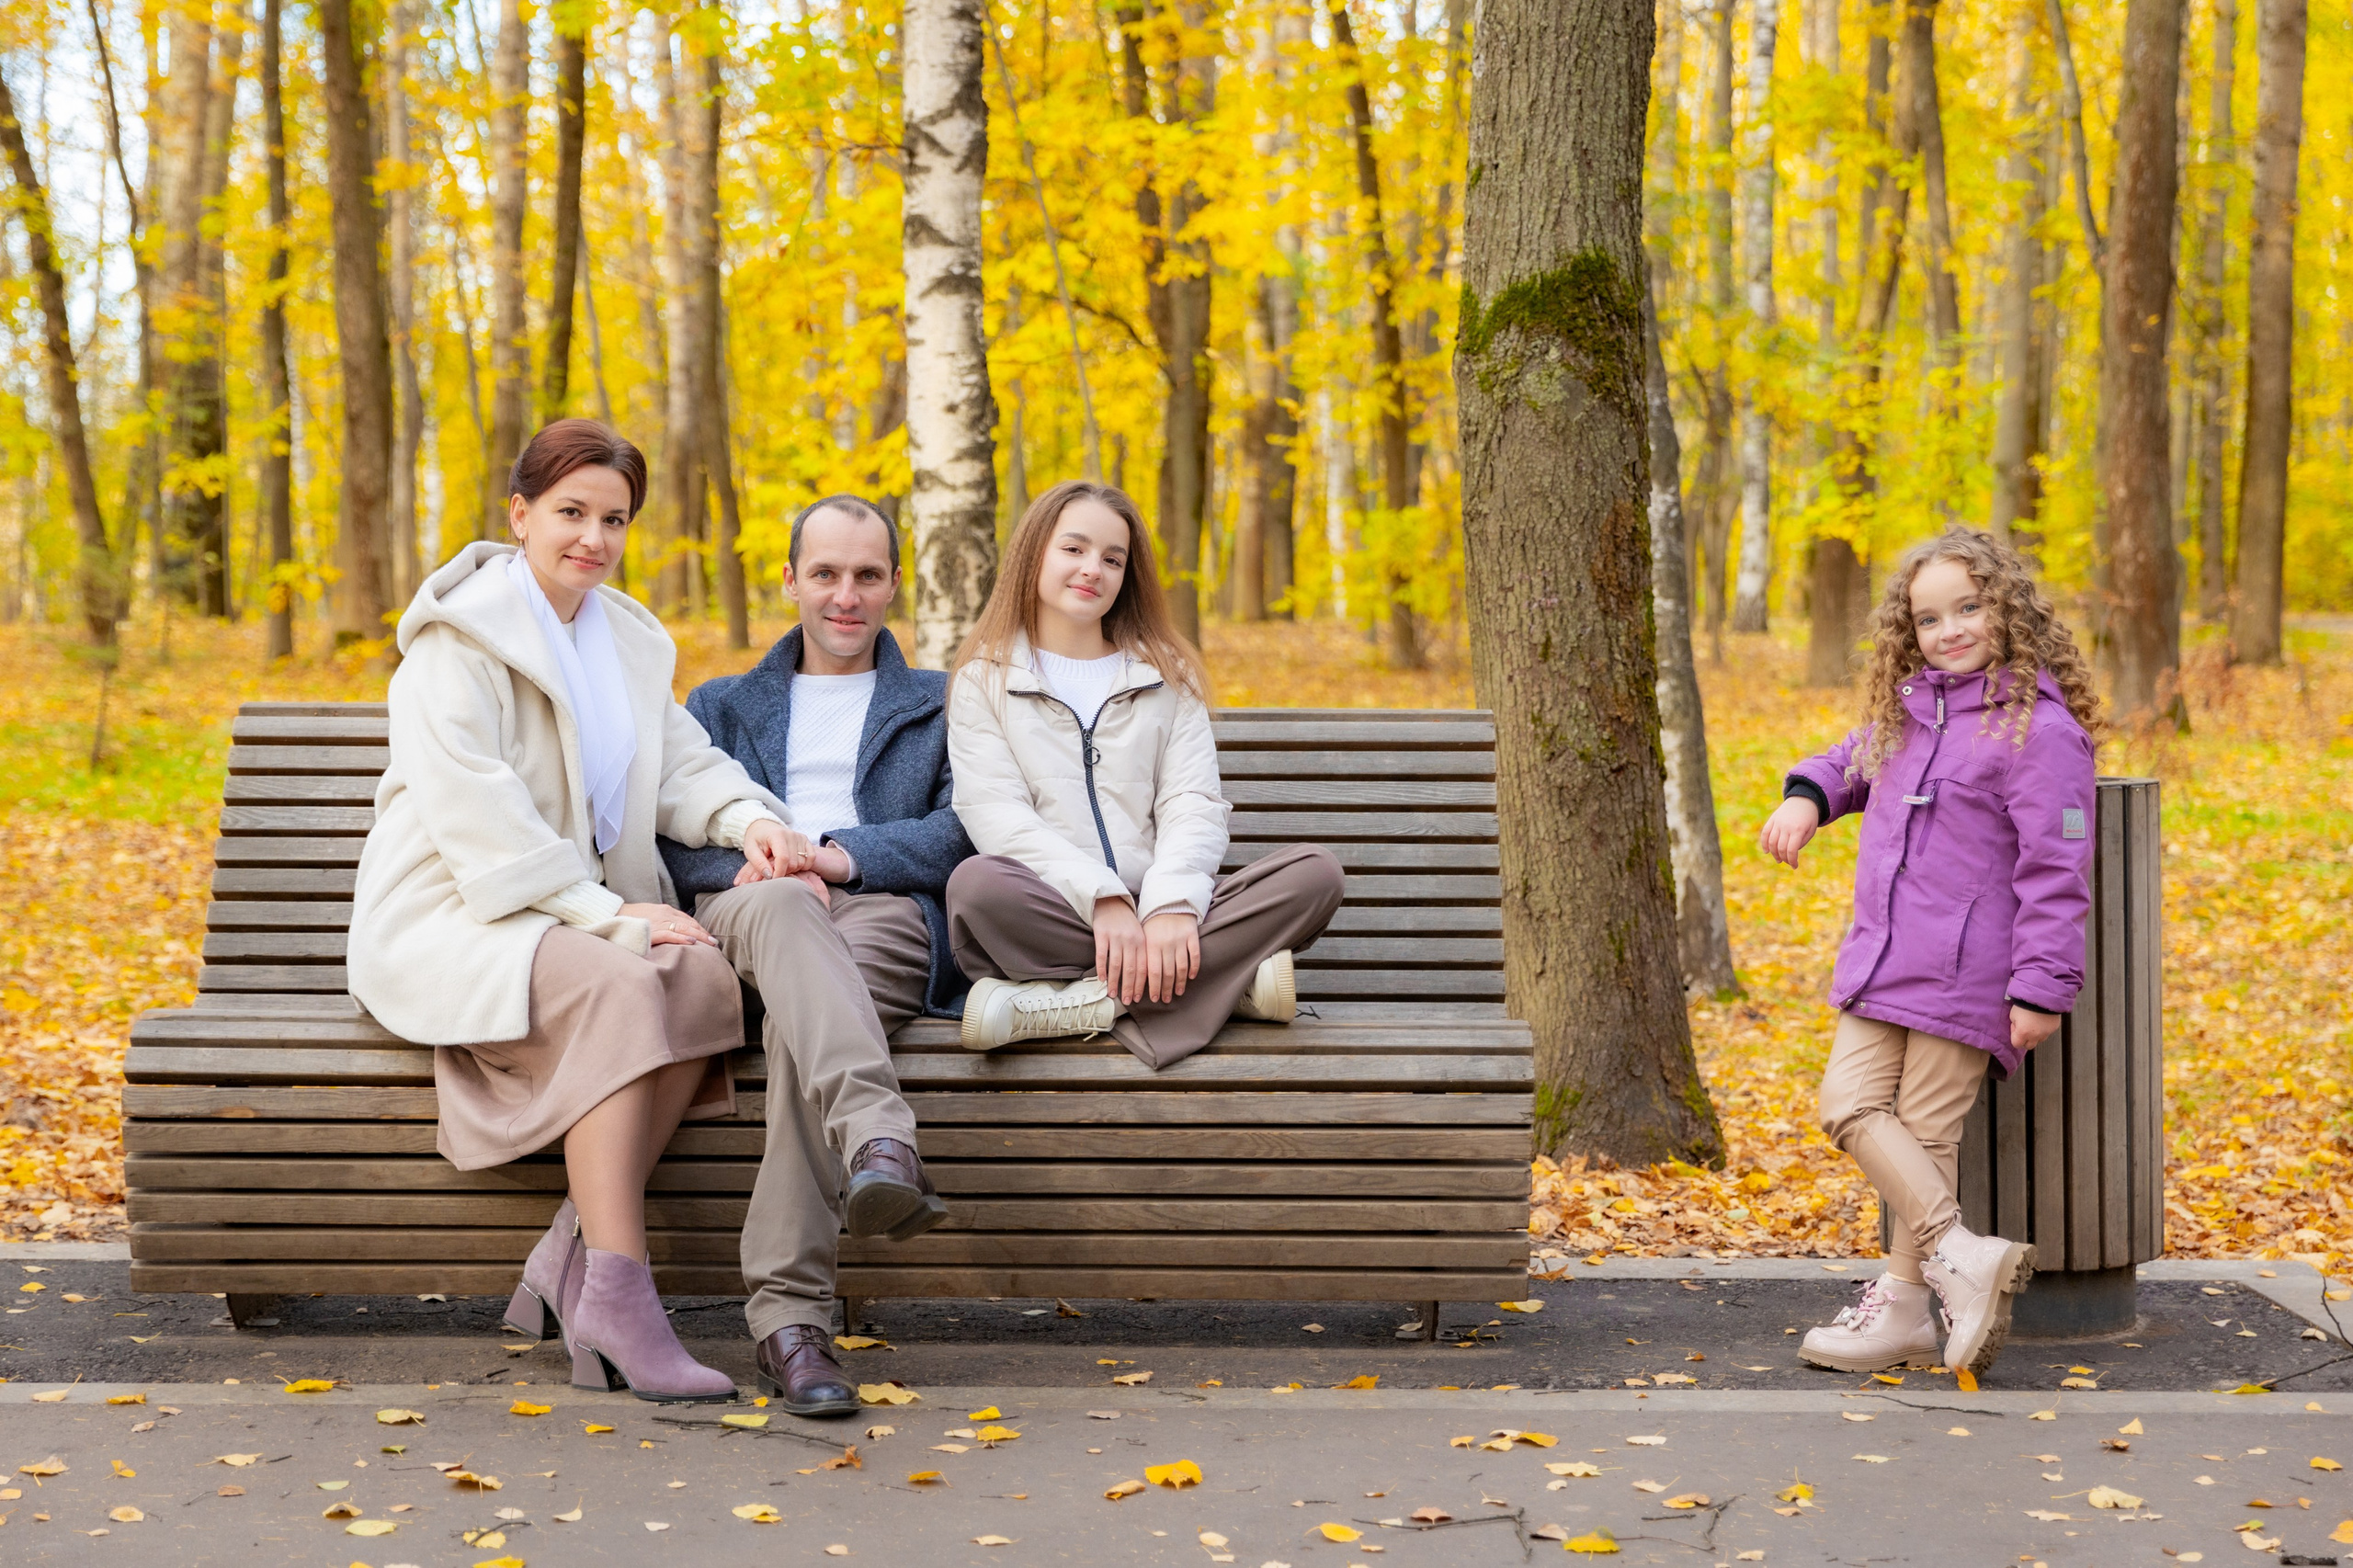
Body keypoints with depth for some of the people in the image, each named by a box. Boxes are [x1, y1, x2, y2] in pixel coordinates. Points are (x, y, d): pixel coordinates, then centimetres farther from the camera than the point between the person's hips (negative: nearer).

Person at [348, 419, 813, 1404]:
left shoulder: (625, 638, 17)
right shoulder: (458, 637, -8)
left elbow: (680, 759, 14)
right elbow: (472, 807, -18)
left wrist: (749, 819, -10)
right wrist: (607, 915, -23)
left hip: (579, 913, 7)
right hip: (454, 918, -6)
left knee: (706, 977, -26)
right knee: (620, 990, -35)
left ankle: (571, 1257, -23)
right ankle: (617, 1296, -37)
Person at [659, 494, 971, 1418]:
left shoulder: (942, 706, 28)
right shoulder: (721, 706, 33)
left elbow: (964, 833, 8)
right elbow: (669, 835, 15)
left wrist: (842, 853, -9)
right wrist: (750, 859, -8)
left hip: (887, 919, 0)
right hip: (747, 917, 1)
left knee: (799, 1010, -38)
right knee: (778, 903, -41)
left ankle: (788, 1311, -49)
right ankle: (879, 1140, -65)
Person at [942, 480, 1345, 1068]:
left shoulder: (1168, 676, 19)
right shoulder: (985, 681, 11)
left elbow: (1194, 804, 5)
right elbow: (997, 816, -4)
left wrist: (1173, 903, -17)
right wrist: (1102, 900, -19)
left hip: (1155, 912, 3)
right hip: (1051, 914, -3)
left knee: (1315, 872, -22)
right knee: (976, 884, -37)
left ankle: (1054, 1005, -29)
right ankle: (1227, 983, -30)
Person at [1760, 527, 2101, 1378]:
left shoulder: (2038, 729, -12)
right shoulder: (1907, 709, 12)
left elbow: (2055, 870, -14)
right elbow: (1860, 757, 34)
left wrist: (2042, 987, -17)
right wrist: (1807, 794, 12)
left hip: (1964, 972, -7)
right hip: (1880, 957, 8)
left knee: (1925, 1130, -4)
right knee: (1849, 1106, -2)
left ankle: (1903, 1306, 5)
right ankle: (1964, 1256, 3)